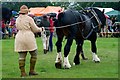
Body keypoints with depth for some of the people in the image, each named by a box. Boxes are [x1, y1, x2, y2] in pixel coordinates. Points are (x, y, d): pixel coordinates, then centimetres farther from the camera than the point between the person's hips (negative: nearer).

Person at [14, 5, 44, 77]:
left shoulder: (17, 19, 8)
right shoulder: (29, 19, -6)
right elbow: (35, 29, 0)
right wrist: (41, 29, 18)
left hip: (19, 38, 5)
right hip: (28, 38, -5)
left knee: (22, 56, 6)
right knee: (34, 54, 10)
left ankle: (23, 72, 5)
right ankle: (31, 70, 11)